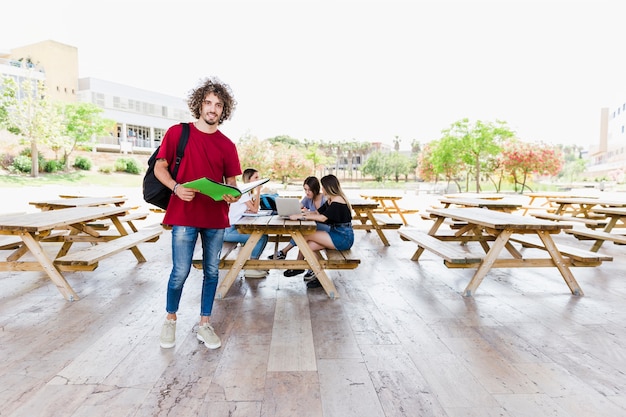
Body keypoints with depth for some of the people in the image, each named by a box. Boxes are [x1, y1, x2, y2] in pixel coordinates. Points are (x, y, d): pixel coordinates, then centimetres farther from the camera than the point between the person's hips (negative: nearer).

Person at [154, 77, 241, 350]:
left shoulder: (227, 146, 6)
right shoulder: (177, 133, 1)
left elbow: (231, 181, 9)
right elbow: (159, 167, 3)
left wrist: (232, 195, -14)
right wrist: (176, 188, -15)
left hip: (216, 217, 3)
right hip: (184, 215, -2)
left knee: (211, 271, 9)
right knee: (180, 271, 0)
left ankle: (204, 324, 25)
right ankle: (170, 320, 26)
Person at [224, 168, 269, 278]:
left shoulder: (249, 192, 14)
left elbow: (255, 209, 5)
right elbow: (255, 210, -13)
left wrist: (257, 192, -2)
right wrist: (258, 191, -9)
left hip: (237, 228, 9)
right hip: (230, 230, -9)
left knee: (263, 235, 4)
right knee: (261, 238, -19)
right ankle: (250, 269, -10)